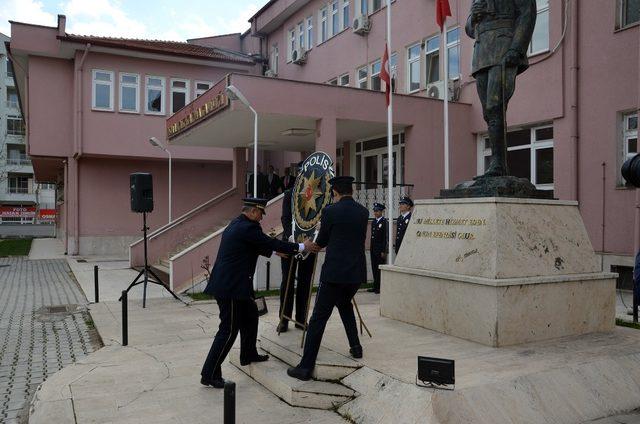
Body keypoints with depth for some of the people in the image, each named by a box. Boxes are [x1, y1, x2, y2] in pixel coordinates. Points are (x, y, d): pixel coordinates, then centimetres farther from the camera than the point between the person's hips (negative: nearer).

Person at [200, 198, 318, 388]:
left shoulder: (236, 225, 13)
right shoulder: (247, 228, -16)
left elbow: (259, 246, 27)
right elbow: (271, 243, -12)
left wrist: (274, 250, 33)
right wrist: (302, 247, -2)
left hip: (228, 283, 11)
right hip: (230, 286, -11)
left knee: (250, 314, 24)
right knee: (229, 330, -3)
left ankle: (249, 354, 39)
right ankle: (209, 374, 4)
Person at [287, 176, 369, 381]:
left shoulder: (330, 211, -9)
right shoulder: (363, 212, 6)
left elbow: (321, 242, 2)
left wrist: (315, 242, 26)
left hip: (335, 272, -6)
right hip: (357, 272, 6)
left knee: (318, 318, -1)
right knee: (344, 303, 32)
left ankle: (306, 367, 1)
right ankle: (355, 346, 31)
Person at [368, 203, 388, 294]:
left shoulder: (384, 222, -10)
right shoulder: (373, 221, 14)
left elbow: (386, 237, -13)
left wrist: (383, 251, -15)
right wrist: (370, 247, 12)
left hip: (380, 249, -7)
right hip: (373, 249, 7)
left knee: (380, 268, -4)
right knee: (374, 268, 10)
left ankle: (380, 287, 4)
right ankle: (375, 287, 17)